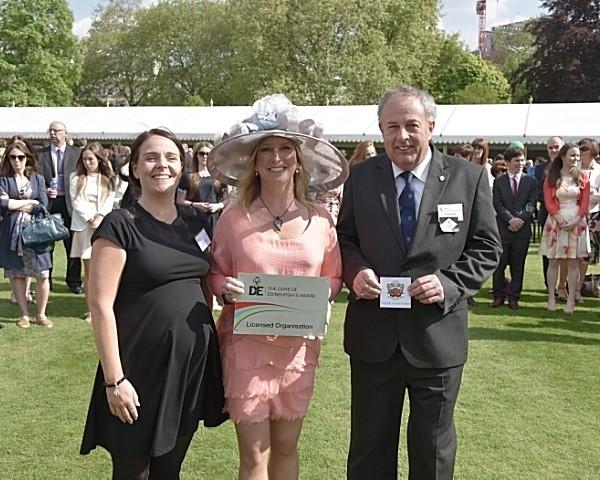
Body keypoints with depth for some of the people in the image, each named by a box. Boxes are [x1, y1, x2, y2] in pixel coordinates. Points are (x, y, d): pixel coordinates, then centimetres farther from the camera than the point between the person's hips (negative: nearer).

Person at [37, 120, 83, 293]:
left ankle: (74, 280, 15)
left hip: (70, 203, -1)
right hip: (48, 203, 1)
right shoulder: (41, 154, 6)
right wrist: (44, 192, -11)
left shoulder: (77, 153, 4)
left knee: (72, 244, 4)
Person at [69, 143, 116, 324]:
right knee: (89, 270, -1)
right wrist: (91, 218, -9)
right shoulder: (76, 177, 8)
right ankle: (90, 311, 2)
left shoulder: (107, 179, 10)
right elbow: (76, 201, 0)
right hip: (84, 226, 0)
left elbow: (109, 201, 3)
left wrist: (100, 217, -13)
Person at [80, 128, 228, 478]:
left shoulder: (195, 221, 8)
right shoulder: (120, 226, -10)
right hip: (141, 366, -5)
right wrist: (114, 379, -16)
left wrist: (213, 343, 13)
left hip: (193, 364, 5)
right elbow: (101, 305, -13)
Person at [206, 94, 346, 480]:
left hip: (299, 346, 2)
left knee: (286, 447, 14)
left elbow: (333, 278, 10)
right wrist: (226, 287, -15)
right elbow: (215, 274, 6)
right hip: (246, 345, -2)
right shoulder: (233, 219, -4)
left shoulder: (321, 220, 0)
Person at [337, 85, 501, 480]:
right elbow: (345, 238, 9)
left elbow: (486, 247, 0)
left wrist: (449, 283, -17)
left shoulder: (469, 177, -4)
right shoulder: (361, 177, 1)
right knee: (369, 448, 17)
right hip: (373, 336, 1)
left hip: (438, 337, -1)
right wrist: (355, 270, -12)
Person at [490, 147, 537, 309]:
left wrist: (520, 219, -14)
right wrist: (511, 219, -15)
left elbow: (531, 204, -1)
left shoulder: (531, 181, 8)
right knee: (499, 264, 2)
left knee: (518, 265, 6)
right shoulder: (499, 181, 7)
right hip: (502, 228, 0)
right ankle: (499, 295, 12)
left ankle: (513, 296, 14)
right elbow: (497, 204, -2)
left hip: (522, 229, 0)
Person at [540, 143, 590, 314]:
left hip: (577, 223, 1)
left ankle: (571, 299, 5)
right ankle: (551, 297, 8)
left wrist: (576, 221, -11)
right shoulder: (551, 178, 1)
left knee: (574, 262, 2)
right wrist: (561, 220, -14)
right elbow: (549, 203, -3)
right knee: (553, 261, 2)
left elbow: (585, 204, 2)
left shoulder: (583, 178, 5)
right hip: (556, 222, -1)